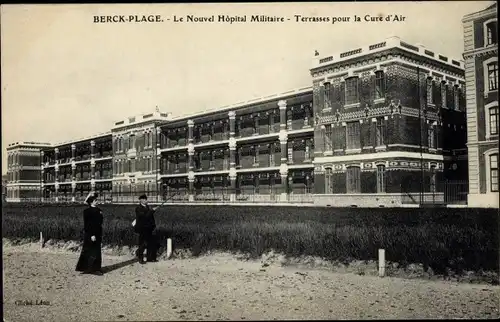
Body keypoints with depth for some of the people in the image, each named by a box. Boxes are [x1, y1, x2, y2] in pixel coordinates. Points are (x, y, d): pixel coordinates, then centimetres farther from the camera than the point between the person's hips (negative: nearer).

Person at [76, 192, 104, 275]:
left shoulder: (98, 210, 10)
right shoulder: (87, 211, -12)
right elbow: (87, 224, -15)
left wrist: (100, 234, 16)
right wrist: (91, 235, -19)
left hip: (97, 233, 8)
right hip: (90, 234, -8)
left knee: (97, 252, 12)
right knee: (93, 252, -4)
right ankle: (94, 269, 3)